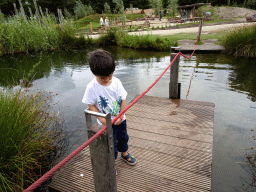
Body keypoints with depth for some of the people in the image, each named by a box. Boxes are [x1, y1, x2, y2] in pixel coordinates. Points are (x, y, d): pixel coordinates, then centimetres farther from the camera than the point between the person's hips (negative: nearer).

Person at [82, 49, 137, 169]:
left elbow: (123, 100, -6)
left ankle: (124, 154, 55)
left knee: (123, 137, 25)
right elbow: (91, 106, -14)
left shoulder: (116, 82, -12)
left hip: (120, 120, 4)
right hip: (106, 123, -4)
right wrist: (102, 119, -25)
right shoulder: (92, 87, -21)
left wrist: (121, 115, -15)